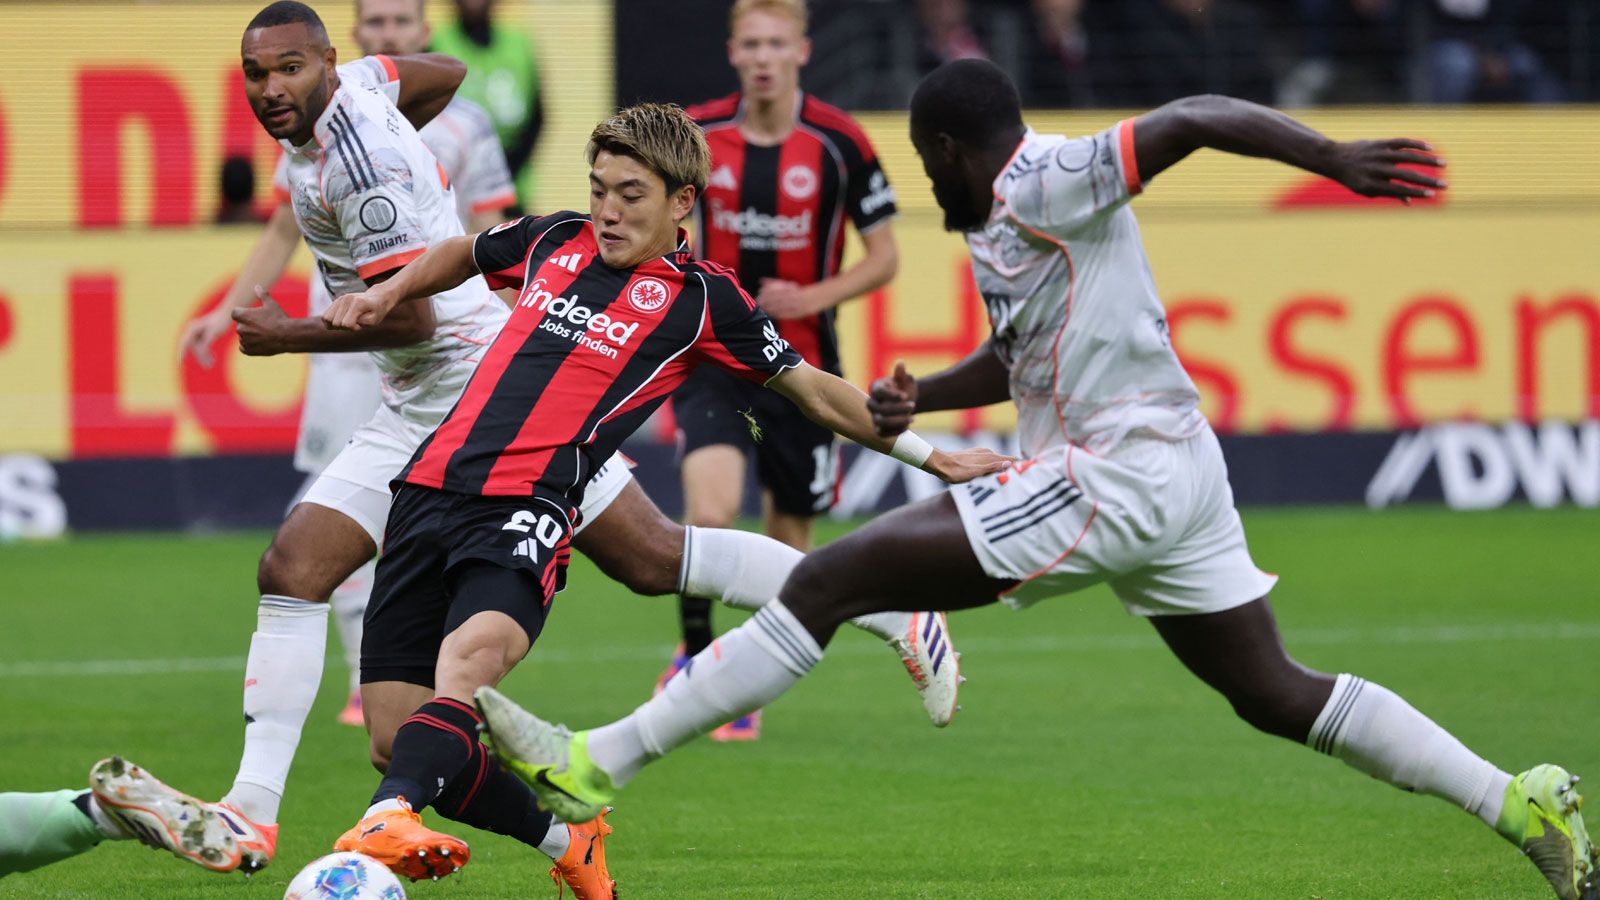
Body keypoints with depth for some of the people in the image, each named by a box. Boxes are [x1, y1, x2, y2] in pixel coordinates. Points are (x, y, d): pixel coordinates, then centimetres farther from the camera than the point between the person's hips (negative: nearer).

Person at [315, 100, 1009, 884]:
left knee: (472, 651, -36)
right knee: (395, 732, -3)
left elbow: (815, 392, 16)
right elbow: (461, 256, 40)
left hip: (526, 509, -4)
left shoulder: (701, 299, 7)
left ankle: (388, 818, -59)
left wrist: (931, 457, 16)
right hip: (431, 488, 5)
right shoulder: (555, 241, 18)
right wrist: (386, 296, 26)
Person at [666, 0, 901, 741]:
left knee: (789, 536, 9)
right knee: (710, 513, -21)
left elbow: (883, 257, 0)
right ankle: (695, 654, 2)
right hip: (713, 359, 0)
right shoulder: (697, 136, -3)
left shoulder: (837, 144, -7)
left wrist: (814, 298, -14)